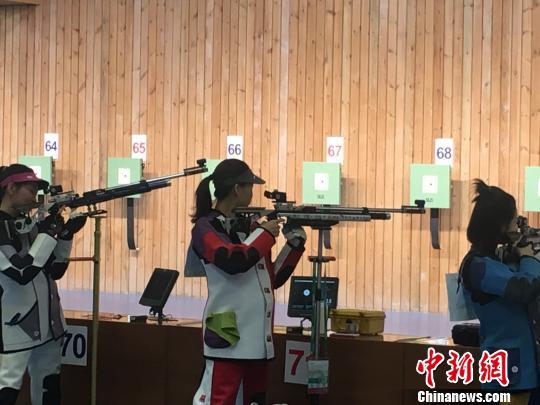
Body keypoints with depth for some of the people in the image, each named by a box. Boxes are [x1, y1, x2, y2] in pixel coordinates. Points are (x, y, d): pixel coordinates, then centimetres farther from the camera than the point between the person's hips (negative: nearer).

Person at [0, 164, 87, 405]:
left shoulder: (29, 224, 11)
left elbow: (55, 271, 13)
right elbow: (22, 273, -23)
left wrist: (66, 235, 0)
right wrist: (48, 233, -17)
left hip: (47, 325, 9)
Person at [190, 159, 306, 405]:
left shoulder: (247, 227, 17)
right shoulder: (206, 228, -5)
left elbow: (273, 278, 21)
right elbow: (233, 261, -24)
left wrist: (295, 241, 11)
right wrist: (266, 233, -9)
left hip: (257, 340, 8)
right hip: (228, 338, -8)